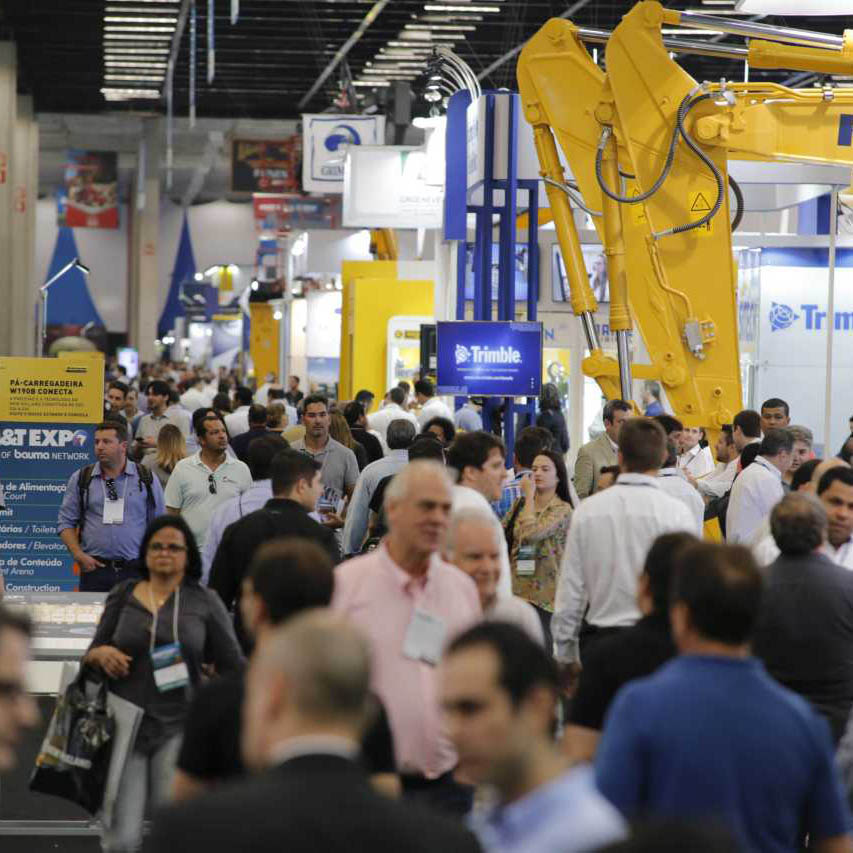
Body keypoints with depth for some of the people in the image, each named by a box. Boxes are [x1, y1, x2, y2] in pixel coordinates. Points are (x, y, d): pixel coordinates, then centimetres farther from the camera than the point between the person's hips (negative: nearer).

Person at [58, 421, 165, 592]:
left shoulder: (147, 480, 7)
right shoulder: (80, 479, 9)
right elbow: (66, 522, 9)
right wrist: (79, 555, -4)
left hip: (135, 571, 0)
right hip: (95, 568, 1)